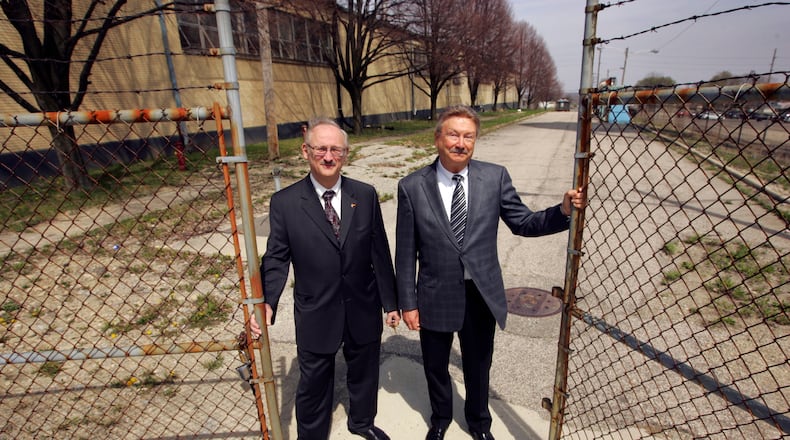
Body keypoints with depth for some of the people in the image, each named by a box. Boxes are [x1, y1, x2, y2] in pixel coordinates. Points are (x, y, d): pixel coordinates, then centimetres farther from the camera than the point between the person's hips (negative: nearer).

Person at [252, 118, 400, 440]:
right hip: (315, 314, -2)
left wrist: (390, 302, 1)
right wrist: (266, 302, -21)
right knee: (314, 384, 17)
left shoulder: (365, 195, -5)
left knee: (364, 372, 24)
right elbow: (276, 258, -6)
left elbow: (380, 253, -2)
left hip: (363, 311, 3)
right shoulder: (285, 202, -10)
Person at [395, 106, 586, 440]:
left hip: (482, 295, 1)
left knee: (478, 366, 23)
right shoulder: (412, 186, -11)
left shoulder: (495, 177, -7)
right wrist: (407, 303, -4)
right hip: (435, 296, 0)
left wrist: (563, 211, -19)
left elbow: (522, 223, -1)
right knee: (436, 366, 23)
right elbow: (406, 252, -7)